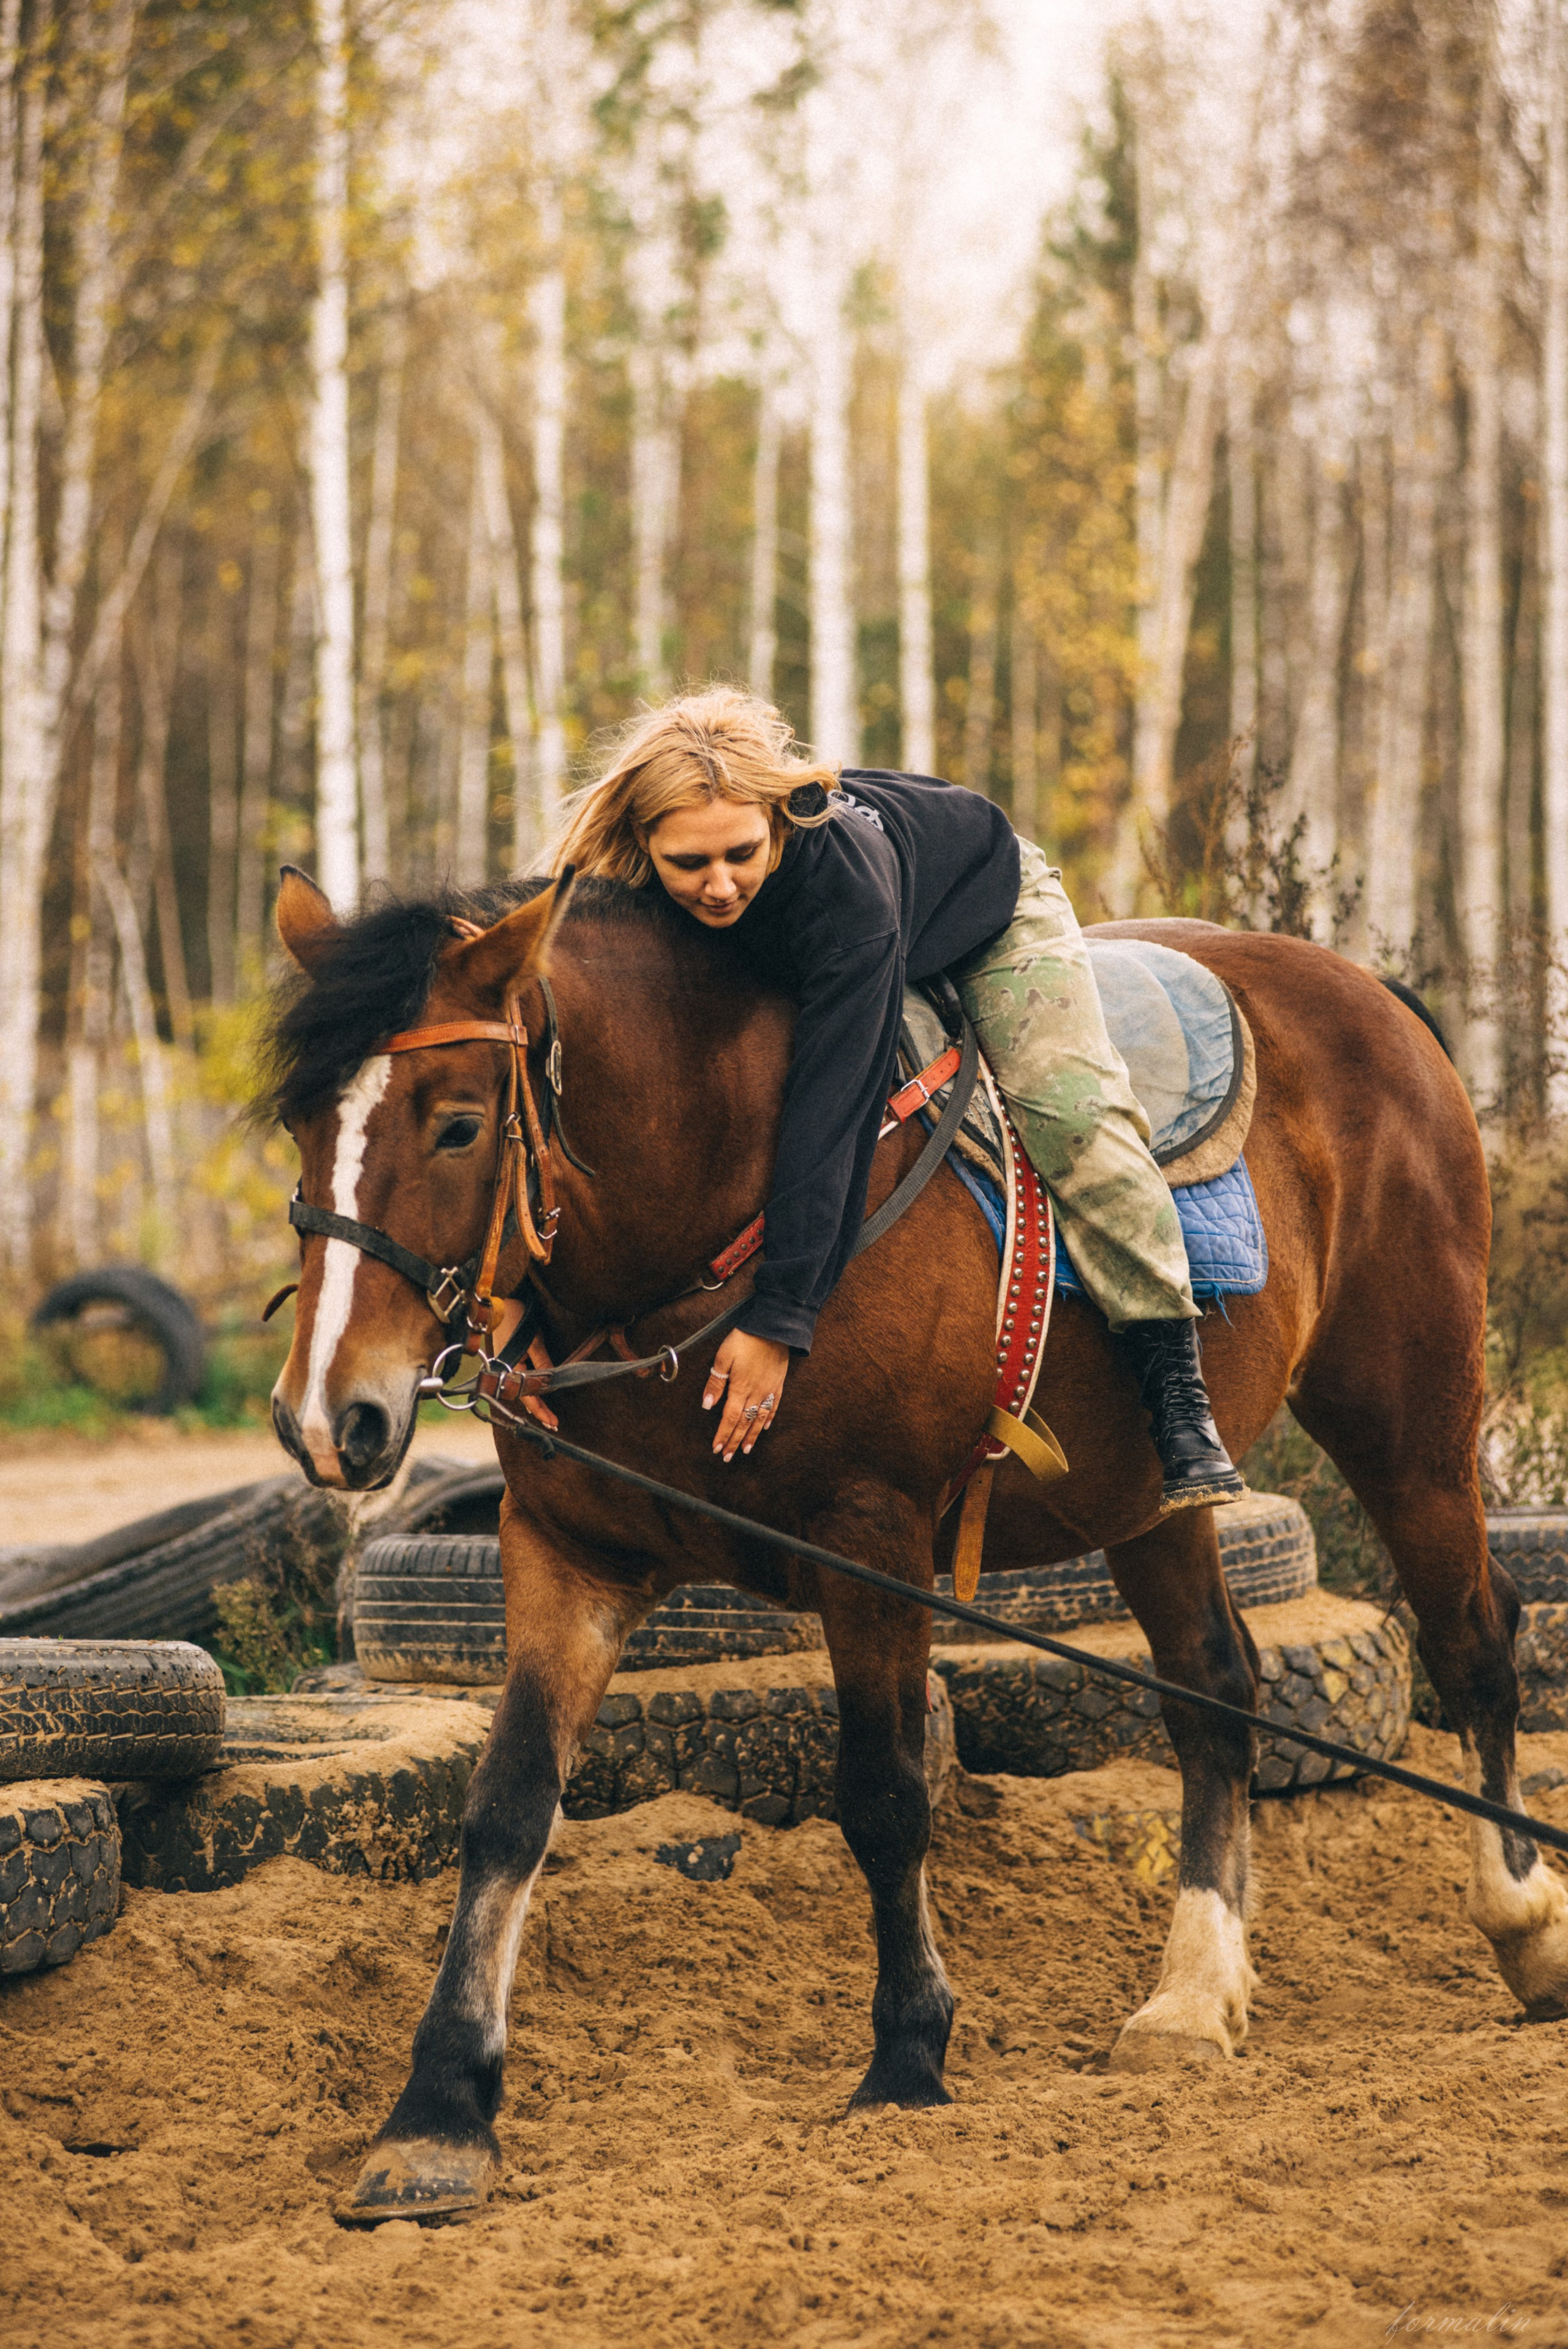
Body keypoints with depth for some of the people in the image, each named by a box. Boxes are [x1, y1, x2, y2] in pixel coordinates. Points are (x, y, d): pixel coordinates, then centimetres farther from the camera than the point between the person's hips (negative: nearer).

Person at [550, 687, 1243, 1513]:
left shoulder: (844, 880, -48)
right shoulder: (614, 877, -34)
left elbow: (830, 1108, -49)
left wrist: (777, 1318, -51)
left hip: (984, 899, -5)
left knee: (1070, 1112, -20)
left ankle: (1176, 1388, -13)